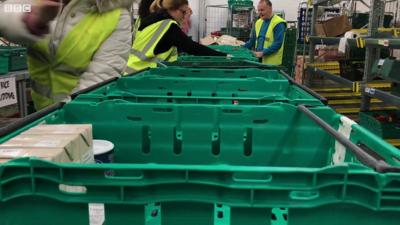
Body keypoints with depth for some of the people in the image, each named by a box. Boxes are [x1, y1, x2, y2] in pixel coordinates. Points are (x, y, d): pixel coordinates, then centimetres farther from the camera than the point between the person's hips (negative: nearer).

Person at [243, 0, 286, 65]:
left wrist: (263, 53, -24)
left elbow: (278, 43, -17)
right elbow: (252, 40, 21)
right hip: (258, 60, 7)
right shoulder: (258, 22, 14)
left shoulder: (278, 23, -9)